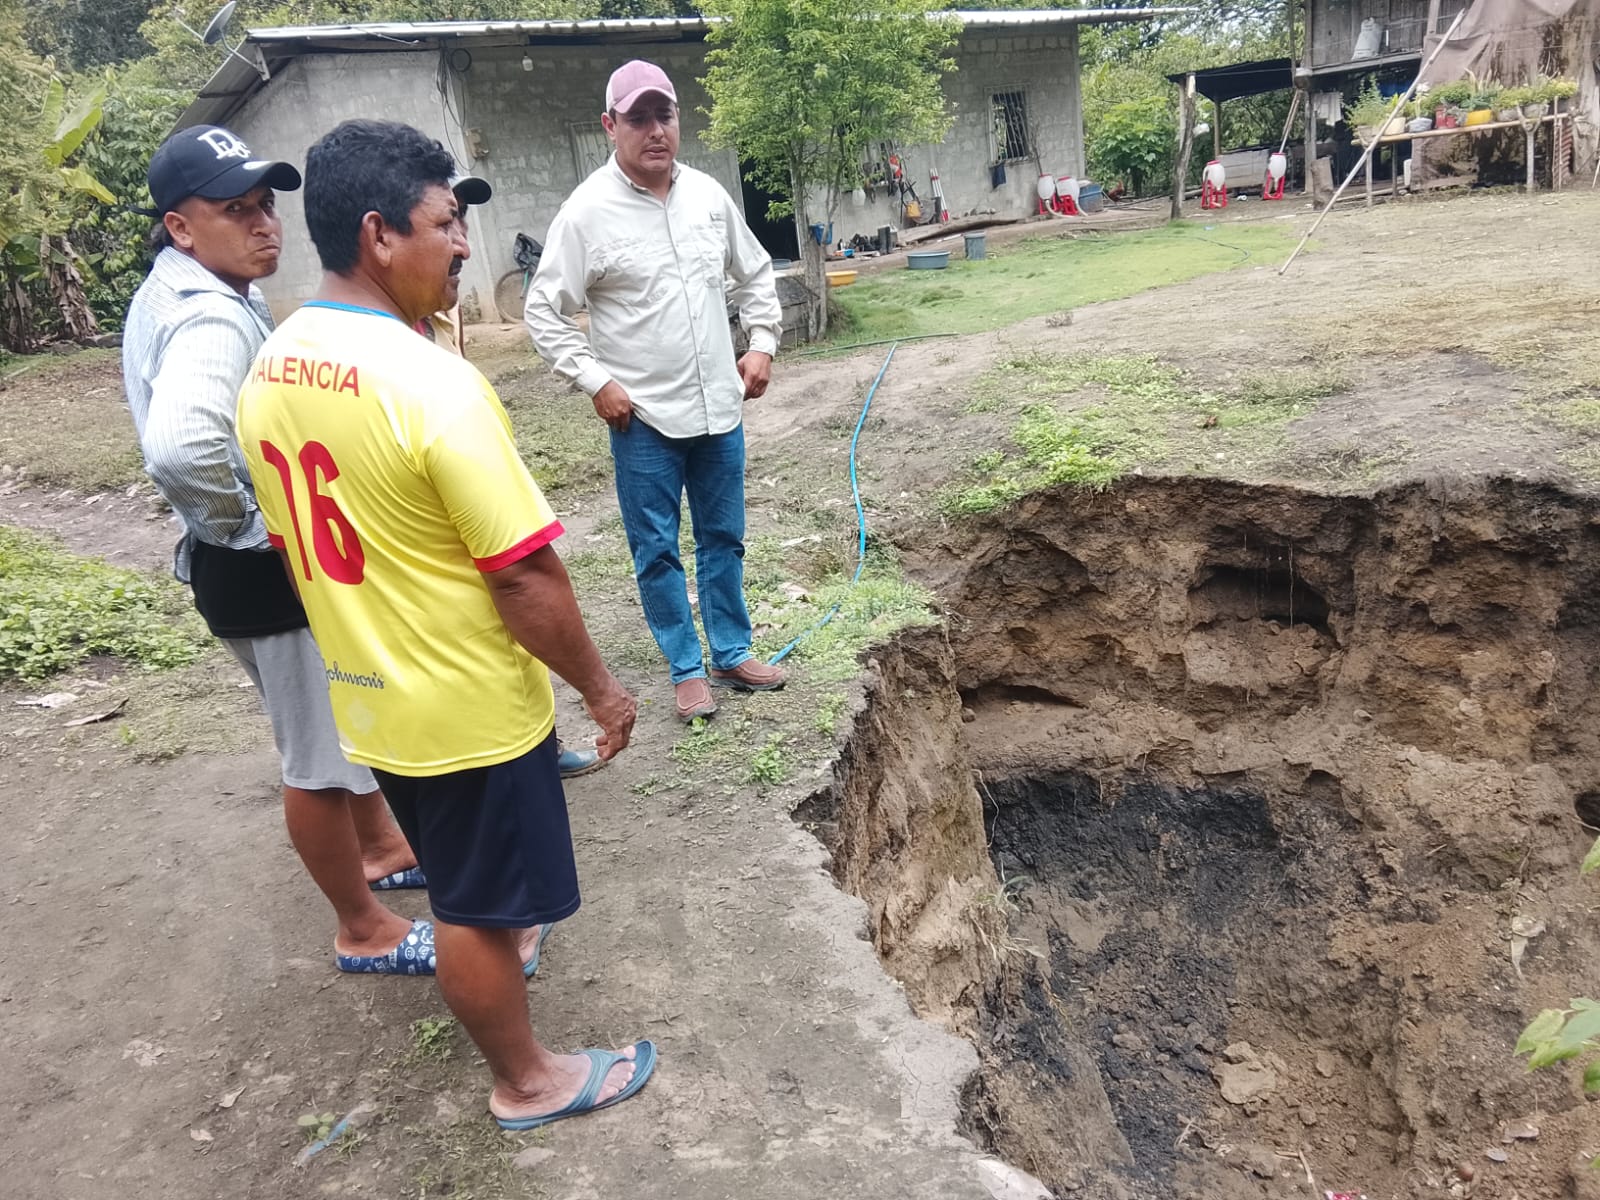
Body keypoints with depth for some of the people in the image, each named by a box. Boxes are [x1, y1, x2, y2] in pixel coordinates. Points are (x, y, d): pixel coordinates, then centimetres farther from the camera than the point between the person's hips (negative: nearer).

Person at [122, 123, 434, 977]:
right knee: (320, 755, 6)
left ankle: (383, 850, 47)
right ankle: (365, 930, 24)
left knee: (342, 722, 26)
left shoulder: (173, 295, 8)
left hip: (258, 557, 10)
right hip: (267, 567, -10)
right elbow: (179, 446, -45)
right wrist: (245, 516, -25)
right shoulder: (212, 320, -26)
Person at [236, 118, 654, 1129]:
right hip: (468, 707, -8)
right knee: (483, 905, 12)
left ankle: (488, 968, 55)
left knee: (460, 877, 30)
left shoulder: (268, 375, -1)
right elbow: (525, 575, -24)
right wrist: (599, 686, -11)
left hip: (364, 696, 8)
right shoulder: (433, 383, -27)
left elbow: (300, 544, 10)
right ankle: (527, 1081, 33)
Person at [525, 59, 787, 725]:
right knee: (656, 549, 4)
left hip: (719, 406, 4)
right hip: (642, 417, -4)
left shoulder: (708, 194, 3)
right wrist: (596, 382, -13)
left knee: (723, 537, 14)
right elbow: (544, 313, -8)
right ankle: (686, 669, 19)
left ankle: (732, 654, 29)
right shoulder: (587, 212, -10)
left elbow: (755, 272, 16)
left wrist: (762, 343, 6)